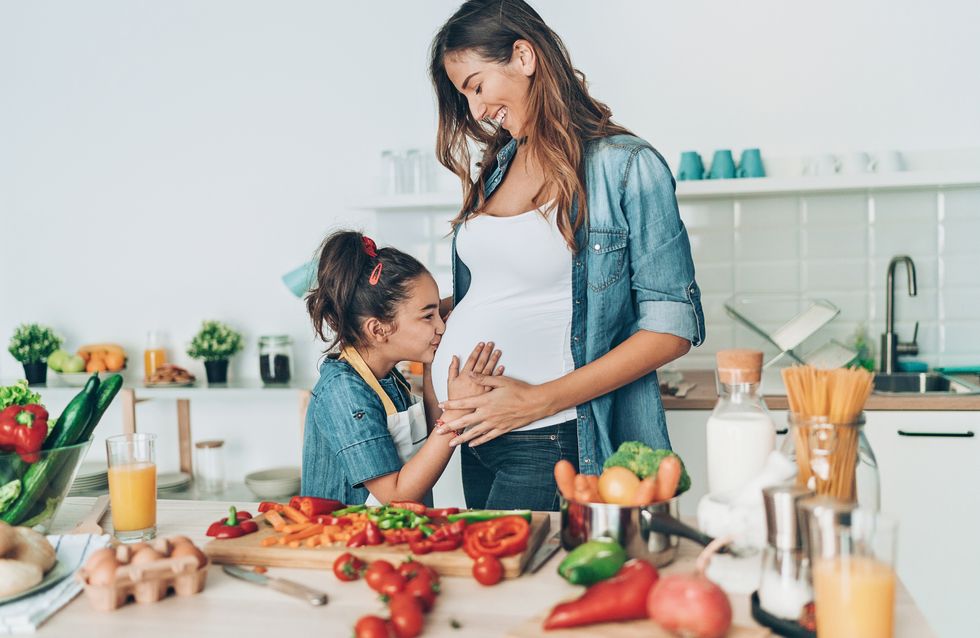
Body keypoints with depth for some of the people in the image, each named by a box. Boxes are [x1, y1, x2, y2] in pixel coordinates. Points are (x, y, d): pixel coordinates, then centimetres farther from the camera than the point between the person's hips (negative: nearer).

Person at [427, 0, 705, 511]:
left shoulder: (626, 167, -8)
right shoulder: (498, 166, 12)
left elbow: (673, 327, -12)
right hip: (473, 429, 6)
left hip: (549, 441, -6)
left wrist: (540, 400, -17)